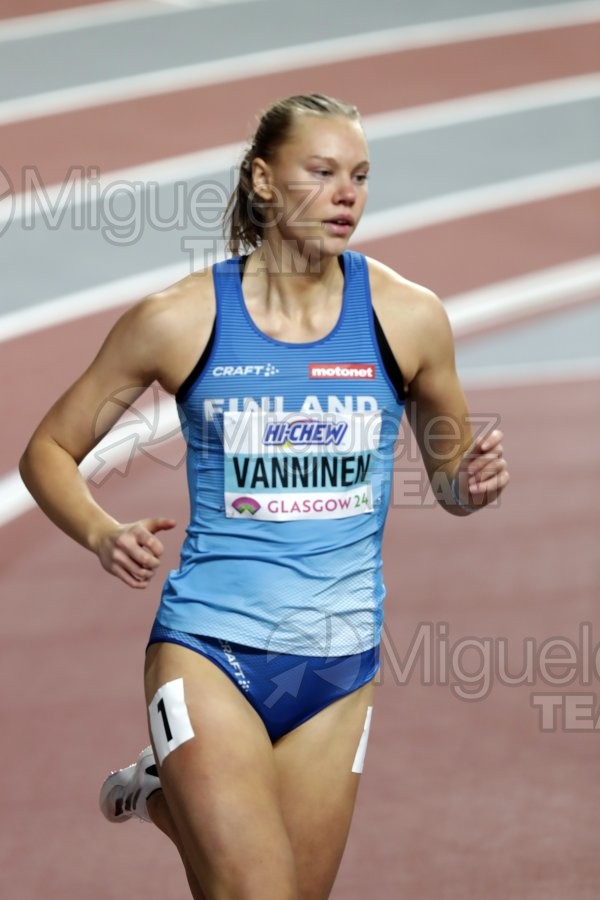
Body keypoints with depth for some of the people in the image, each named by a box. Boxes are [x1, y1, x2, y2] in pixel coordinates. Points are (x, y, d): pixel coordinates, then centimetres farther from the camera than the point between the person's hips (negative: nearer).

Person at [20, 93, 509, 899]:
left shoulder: (408, 316, 0)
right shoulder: (180, 318, -6)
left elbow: (447, 476, 14)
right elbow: (49, 450, 4)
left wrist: (470, 484, -10)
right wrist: (103, 535, -15)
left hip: (339, 666, 3)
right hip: (208, 652, -3)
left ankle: (165, 798, 39)